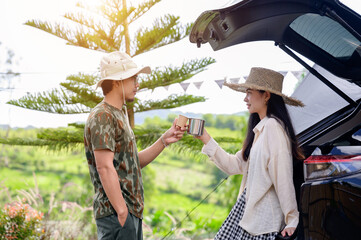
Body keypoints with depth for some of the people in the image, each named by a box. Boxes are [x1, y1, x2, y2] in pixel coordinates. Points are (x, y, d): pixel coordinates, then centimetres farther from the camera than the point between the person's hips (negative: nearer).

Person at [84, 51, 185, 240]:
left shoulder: (119, 115, 18)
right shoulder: (102, 117, -13)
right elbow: (105, 168, -20)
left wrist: (164, 141, 8)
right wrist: (121, 211, -22)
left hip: (132, 210, 10)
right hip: (115, 213, -10)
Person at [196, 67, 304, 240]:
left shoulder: (272, 126, -16)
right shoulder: (259, 129, 15)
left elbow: (282, 176, -19)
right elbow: (234, 165, 14)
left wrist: (291, 220, -19)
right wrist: (205, 138, 12)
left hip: (264, 215, -9)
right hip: (246, 206, 9)